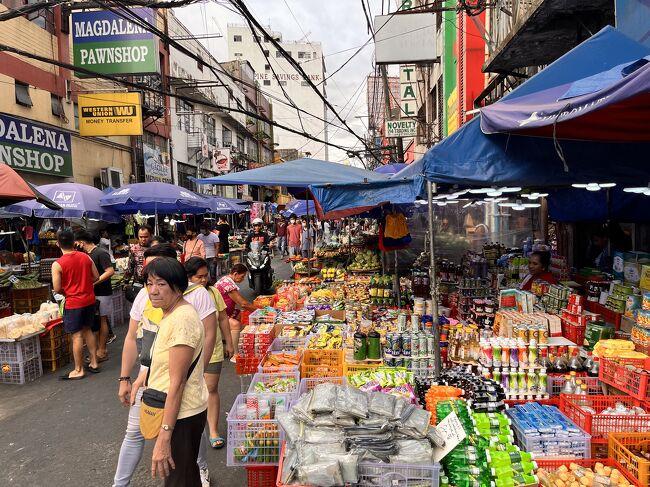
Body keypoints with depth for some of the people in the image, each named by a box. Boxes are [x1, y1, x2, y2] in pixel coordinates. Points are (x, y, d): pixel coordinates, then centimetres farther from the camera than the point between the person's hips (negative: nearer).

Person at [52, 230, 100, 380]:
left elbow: (57, 289, -10)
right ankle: (94, 363, 24)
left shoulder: (57, 265, -13)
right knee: (88, 330, 18)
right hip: (89, 300, 5)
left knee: (77, 335, 3)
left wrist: (66, 290, 10)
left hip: (73, 303, -5)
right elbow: (96, 277, 6)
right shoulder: (86, 257, -1)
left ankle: (78, 370, 13)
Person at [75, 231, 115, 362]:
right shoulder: (88, 254, 11)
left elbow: (110, 271, -22)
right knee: (96, 320, 13)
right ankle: (100, 348, 23)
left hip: (102, 293, -8)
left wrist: (94, 282, -22)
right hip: (93, 292, 8)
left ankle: (102, 351, 10)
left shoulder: (101, 253, -15)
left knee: (101, 320, 0)